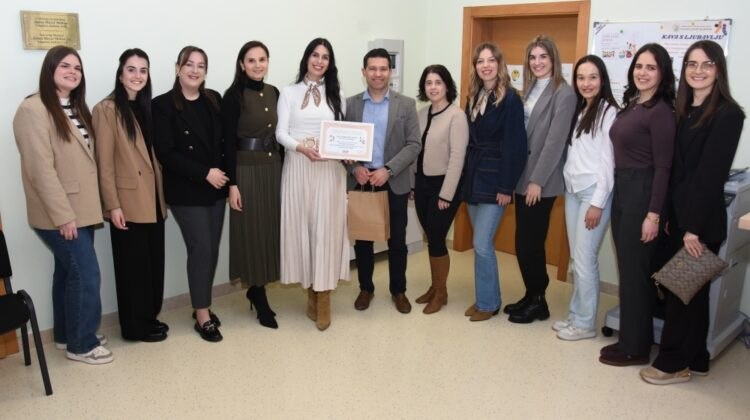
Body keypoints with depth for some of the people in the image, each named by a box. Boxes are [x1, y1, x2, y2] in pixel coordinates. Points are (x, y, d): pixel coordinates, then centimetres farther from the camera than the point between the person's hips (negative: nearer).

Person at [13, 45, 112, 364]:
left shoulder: (76, 109, 14)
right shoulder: (34, 110, -14)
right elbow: (41, 169, -19)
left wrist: (92, 206, 10)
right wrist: (63, 215, -20)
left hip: (80, 210, 8)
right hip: (59, 214, -8)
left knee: (68, 271, 16)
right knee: (86, 274, -5)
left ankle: (66, 333, 29)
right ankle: (81, 344, 9)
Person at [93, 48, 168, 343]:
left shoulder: (146, 107, 13)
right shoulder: (107, 110, -10)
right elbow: (105, 162, -13)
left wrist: (163, 194, 10)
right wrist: (113, 205, -17)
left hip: (153, 198, 7)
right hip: (128, 201, -7)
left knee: (154, 261, 13)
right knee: (134, 263, 2)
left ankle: (149, 317, 27)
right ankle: (135, 326, 16)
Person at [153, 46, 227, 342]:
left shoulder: (214, 100, 9)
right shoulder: (163, 105, -6)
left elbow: (225, 141, 10)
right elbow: (165, 153, -12)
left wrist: (224, 174, -5)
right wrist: (205, 173, -16)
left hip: (216, 188, 5)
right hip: (186, 191, -5)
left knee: (212, 249, 8)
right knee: (201, 249, -5)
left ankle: (202, 306, 24)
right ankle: (202, 316, 8)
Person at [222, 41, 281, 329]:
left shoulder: (274, 93, 8)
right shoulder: (234, 96, -9)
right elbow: (229, 142, -12)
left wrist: (283, 169, 12)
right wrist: (232, 183, -15)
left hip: (273, 168, 6)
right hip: (246, 171, -6)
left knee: (270, 230, 11)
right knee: (252, 233, 2)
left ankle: (255, 290, 27)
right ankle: (260, 299, 15)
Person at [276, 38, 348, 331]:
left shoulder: (336, 94, 15)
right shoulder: (289, 93, 8)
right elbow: (281, 132, -1)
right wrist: (302, 147, -20)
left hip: (330, 169, 1)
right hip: (298, 167, 0)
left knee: (325, 228, -4)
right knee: (301, 227, 2)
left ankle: (323, 297, 1)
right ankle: (311, 291, 14)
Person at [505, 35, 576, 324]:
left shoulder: (564, 94, -10)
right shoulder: (530, 89, 13)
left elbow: (555, 141, -15)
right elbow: (520, 134, 11)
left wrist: (537, 181, -17)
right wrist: (517, 175, 7)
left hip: (542, 182, -7)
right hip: (522, 177, 7)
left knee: (531, 243, 0)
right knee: (522, 242, 11)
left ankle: (538, 302, 16)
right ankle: (530, 296, 25)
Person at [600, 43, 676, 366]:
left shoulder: (660, 112, -13)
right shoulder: (631, 104, 11)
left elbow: (663, 167, -15)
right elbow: (623, 152, 11)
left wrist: (653, 214, -17)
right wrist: (617, 192, 8)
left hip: (642, 194, -8)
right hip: (621, 191, 8)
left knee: (634, 272, 0)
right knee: (627, 268, 14)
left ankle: (636, 348, 14)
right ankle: (629, 338, 26)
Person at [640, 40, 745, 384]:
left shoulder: (728, 114, -11)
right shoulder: (683, 110, 11)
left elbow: (711, 174, -17)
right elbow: (675, 168, 8)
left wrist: (694, 227, -18)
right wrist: (668, 215, 4)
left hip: (702, 221, -7)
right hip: (679, 215, 7)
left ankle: (674, 363, 16)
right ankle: (694, 360, 28)